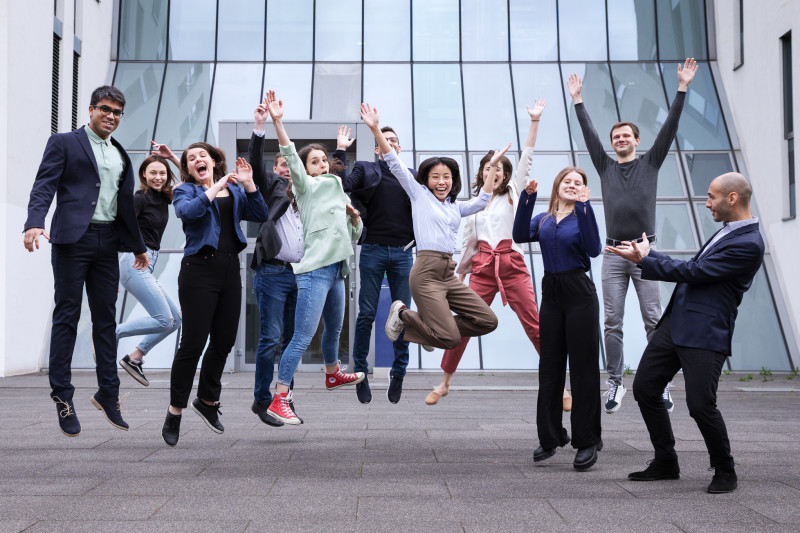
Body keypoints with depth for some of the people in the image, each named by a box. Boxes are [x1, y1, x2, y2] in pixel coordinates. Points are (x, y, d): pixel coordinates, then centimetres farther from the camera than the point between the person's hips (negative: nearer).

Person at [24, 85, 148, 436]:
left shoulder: (121, 156, 20)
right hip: (73, 238, -5)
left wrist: (137, 246, 29)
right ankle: (62, 396, 3)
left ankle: (108, 393, 15)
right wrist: (34, 223, -24)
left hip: (107, 242, 5)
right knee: (67, 316, -3)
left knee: (106, 318, 8)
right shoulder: (64, 143, 4)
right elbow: (44, 185, -8)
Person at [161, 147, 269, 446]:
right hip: (200, 268, -5)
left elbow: (260, 216, 7)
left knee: (224, 341, 9)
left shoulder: (235, 190, 18)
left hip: (230, 269, 5)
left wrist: (248, 183, -2)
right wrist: (216, 186, -14)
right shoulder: (185, 190, 4)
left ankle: (207, 400, 29)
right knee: (193, 343, -6)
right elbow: (188, 212, -18)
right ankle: (175, 411, 6)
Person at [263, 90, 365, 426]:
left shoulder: (337, 193, 23)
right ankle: (279, 401, -14)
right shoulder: (308, 187, 1)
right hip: (314, 271, -8)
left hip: (335, 271, 8)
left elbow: (354, 236, 24)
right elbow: (290, 157, -16)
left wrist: (354, 215, 4)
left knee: (334, 329, 26)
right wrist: (277, 122, -26)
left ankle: (333, 375, 49)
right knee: (303, 338, -14)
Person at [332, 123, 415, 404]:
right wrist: (340, 151, -8)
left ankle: (399, 372, 14)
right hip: (373, 249, -2)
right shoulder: (365, 169, 9)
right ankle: (360, 372, 8)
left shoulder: (412, 176, 16)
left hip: (402, 252, 2)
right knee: (367, 314, -1)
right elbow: (342, 186, -8)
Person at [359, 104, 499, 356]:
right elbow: (395, 163, 2)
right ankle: (402, 314, 8)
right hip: (426, 272, -7)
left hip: (448, 274, 7)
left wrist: (493, 166, 25)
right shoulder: (419, 194, 8)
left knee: (488, 321, -2)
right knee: (451, 339, -15)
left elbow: (482, 201, 29)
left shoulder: (455, 207, 22)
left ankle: (433, 324, 11)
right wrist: (375, 129, -5)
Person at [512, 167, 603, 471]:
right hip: (551, 295, 5)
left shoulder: (581, 216, 0)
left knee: (583, 369, -1)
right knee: (549, 367, 9)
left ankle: (587, 441, 6)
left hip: (579, 295, -5)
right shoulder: (543, 220, 12)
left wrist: (584, 206, -22)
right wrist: (527, 198, -11)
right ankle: (550, 437, 21)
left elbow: (593, 249, -18)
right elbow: (520, 235, -6)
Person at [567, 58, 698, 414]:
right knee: (612, 323, 0)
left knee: (654, 321, -2)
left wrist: (682, 88, 2)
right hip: (613, 254, 2)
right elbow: (589, 134, 15)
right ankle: (615, 383, 5)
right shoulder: (606, 168, 15)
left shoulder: (650, 163, 12)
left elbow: (669, 128, 6)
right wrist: (578, 100, 15)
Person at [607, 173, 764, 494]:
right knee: (644, 389, 8)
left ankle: (724, 471, 15)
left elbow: (693, 272, -16)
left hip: (705, 335, -9)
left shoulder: (749, 244, -16)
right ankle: (666, 463, 22)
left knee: (700, 405, -10)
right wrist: (646, 254, 23)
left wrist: (644, 260, -8)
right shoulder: (726, 232, 15)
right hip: (675, 323, 9)